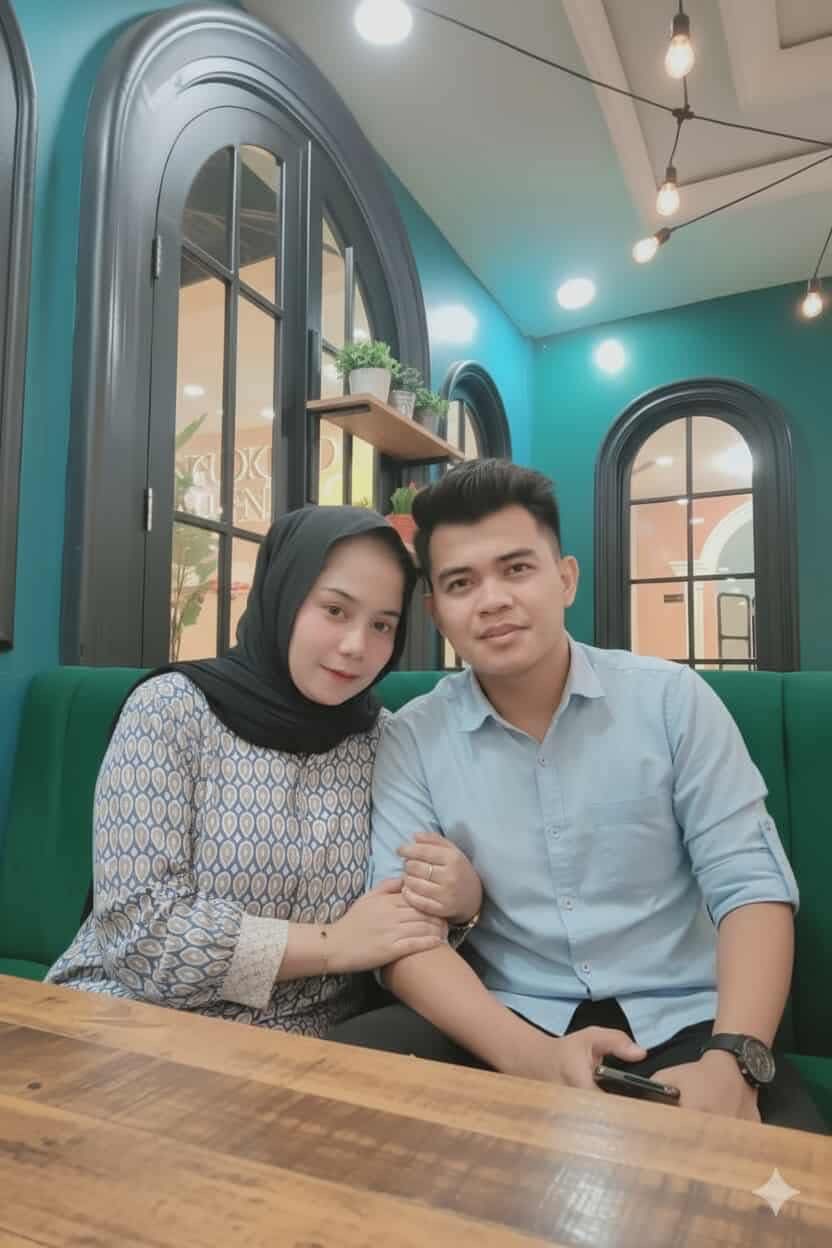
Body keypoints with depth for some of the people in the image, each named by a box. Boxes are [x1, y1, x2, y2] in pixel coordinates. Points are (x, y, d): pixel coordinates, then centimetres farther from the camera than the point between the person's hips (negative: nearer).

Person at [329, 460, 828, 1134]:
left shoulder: (671, 697, -2)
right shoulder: (413, 738, -2)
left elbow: (750, 884, -4)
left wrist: (733, 1060, -22)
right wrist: (533, 1057, -25)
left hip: (680, 1022, -1)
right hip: (506, 1028, 2)